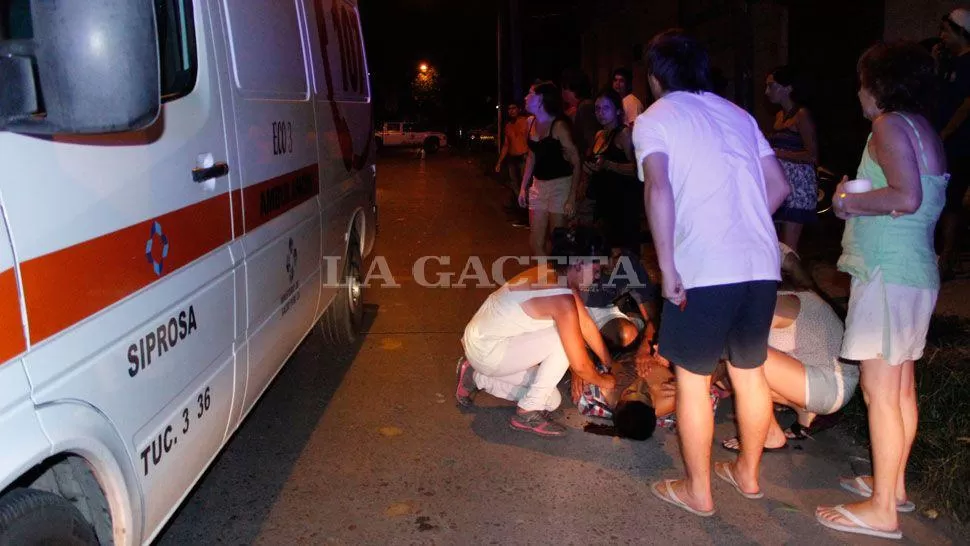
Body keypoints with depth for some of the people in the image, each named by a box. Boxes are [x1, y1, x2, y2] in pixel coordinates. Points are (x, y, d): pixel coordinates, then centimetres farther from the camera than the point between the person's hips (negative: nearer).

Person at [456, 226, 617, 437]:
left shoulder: (555, 274, 0)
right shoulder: (562, 300, -27)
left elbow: (586, 324, 11)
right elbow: (579, 365, -21)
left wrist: (610, 364, 13)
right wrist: (603, 381, -2)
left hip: (482, 341, 9)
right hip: (487, 351, -9)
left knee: (551, 400, 12)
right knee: (563, 340, -18)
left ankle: (476, 377, 18)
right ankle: (528, 413, -7)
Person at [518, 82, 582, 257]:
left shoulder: (559, 126, -14)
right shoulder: (531, 123, 7)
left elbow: (576, 162, -12)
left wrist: (572, 196, -17)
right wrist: (523, 186, 15)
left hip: (560, 185, -7)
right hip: (538, 185, 7)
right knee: (536, 243, 7)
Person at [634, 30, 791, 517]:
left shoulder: (654, 118, 1)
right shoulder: (738, 114, 18)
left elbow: (659, 189, -16)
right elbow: (779, 185, 14)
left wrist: (667, 266, -14)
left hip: (702, 270, -6)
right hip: (761, 264, 6)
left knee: (692, 380, 9)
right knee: (749, 372, 20)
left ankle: (698, 491, 21)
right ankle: (748, 473, 37)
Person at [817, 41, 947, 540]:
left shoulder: (891, 125, -11)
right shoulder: (923, 128, 17)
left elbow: (906, 198, -24)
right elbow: (922, 200, 16)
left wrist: (850, 203, -9)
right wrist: (857, 200, 14)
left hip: (888, 274, -10)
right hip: (916, 270, 10)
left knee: (879, 392, -6)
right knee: (901, 388, 17)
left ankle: (882, 510, 0)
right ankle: (893, 483, 30)